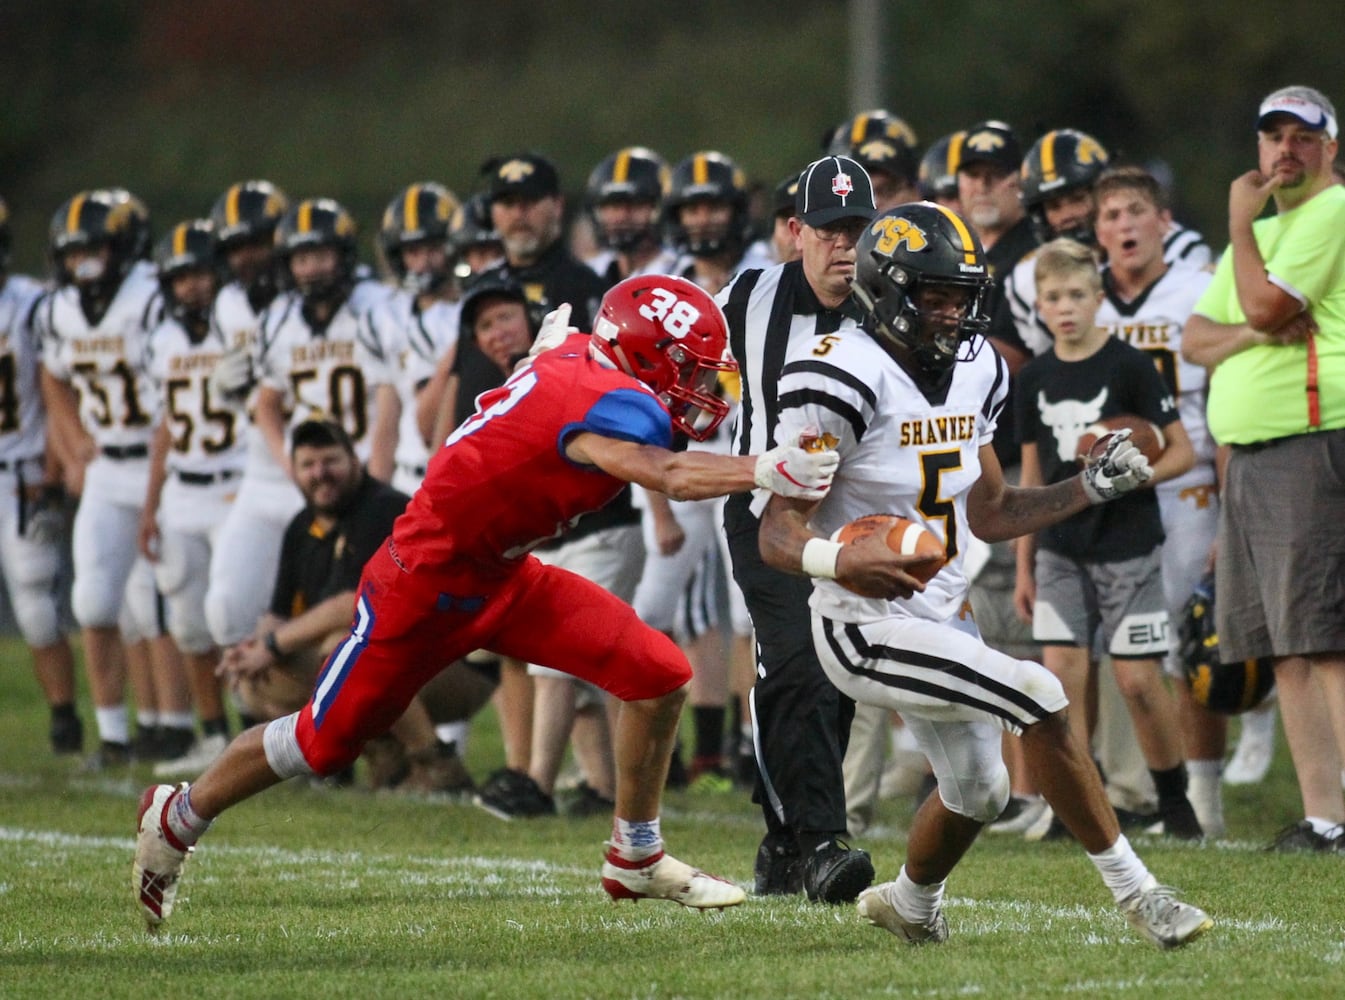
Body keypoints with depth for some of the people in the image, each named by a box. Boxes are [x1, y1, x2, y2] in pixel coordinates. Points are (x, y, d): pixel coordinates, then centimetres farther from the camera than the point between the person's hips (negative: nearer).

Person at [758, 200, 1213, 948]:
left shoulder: (973, 374, 5)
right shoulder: (847, 381, -21)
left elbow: (989, 513, 15)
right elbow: (779, 533, -22)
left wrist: (1093, 488, 4)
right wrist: (838, 560, -43)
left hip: (944, 617, 9)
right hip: (868, 627, -9)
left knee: (977, 792, 21)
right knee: (1040, 698, -22)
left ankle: (910, 905, 52)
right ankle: (1134, 891, -11)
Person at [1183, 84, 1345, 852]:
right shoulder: (1264, 229, 23)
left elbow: (1268, 305, -17)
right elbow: (1195, 339, 19)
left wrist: (1239, 221, -4)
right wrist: (1248, 333, -3)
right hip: (1247, 456, 10)